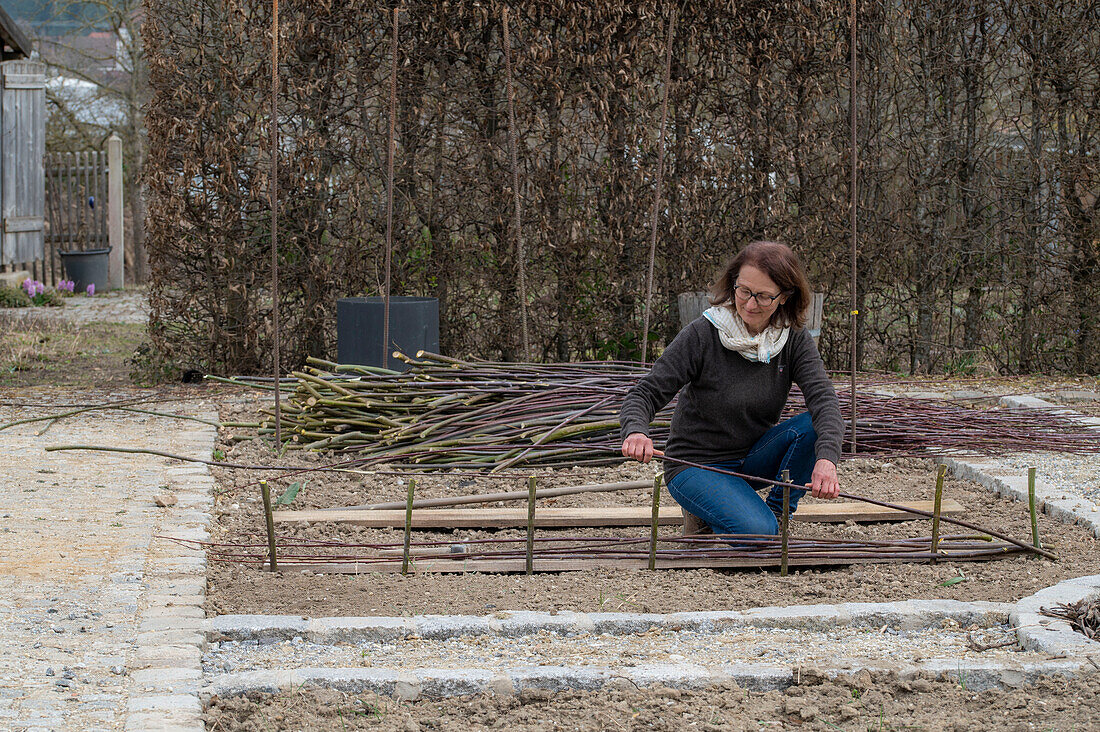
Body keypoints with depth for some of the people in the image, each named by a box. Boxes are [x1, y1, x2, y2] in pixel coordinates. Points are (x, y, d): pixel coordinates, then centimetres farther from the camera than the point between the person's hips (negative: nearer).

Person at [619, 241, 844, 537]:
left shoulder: (794, 339, -6)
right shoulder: (702, 334, -17)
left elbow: (822, 396, -20)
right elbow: (646, 393, -16)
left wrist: (826, 459, -40)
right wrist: (635, 432, -40)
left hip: (754, 458, 5)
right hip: (697, 465, -5)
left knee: (814, 426, -23)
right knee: (758, 532, -29)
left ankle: (777, 511, -1)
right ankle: (705, 519, 3)